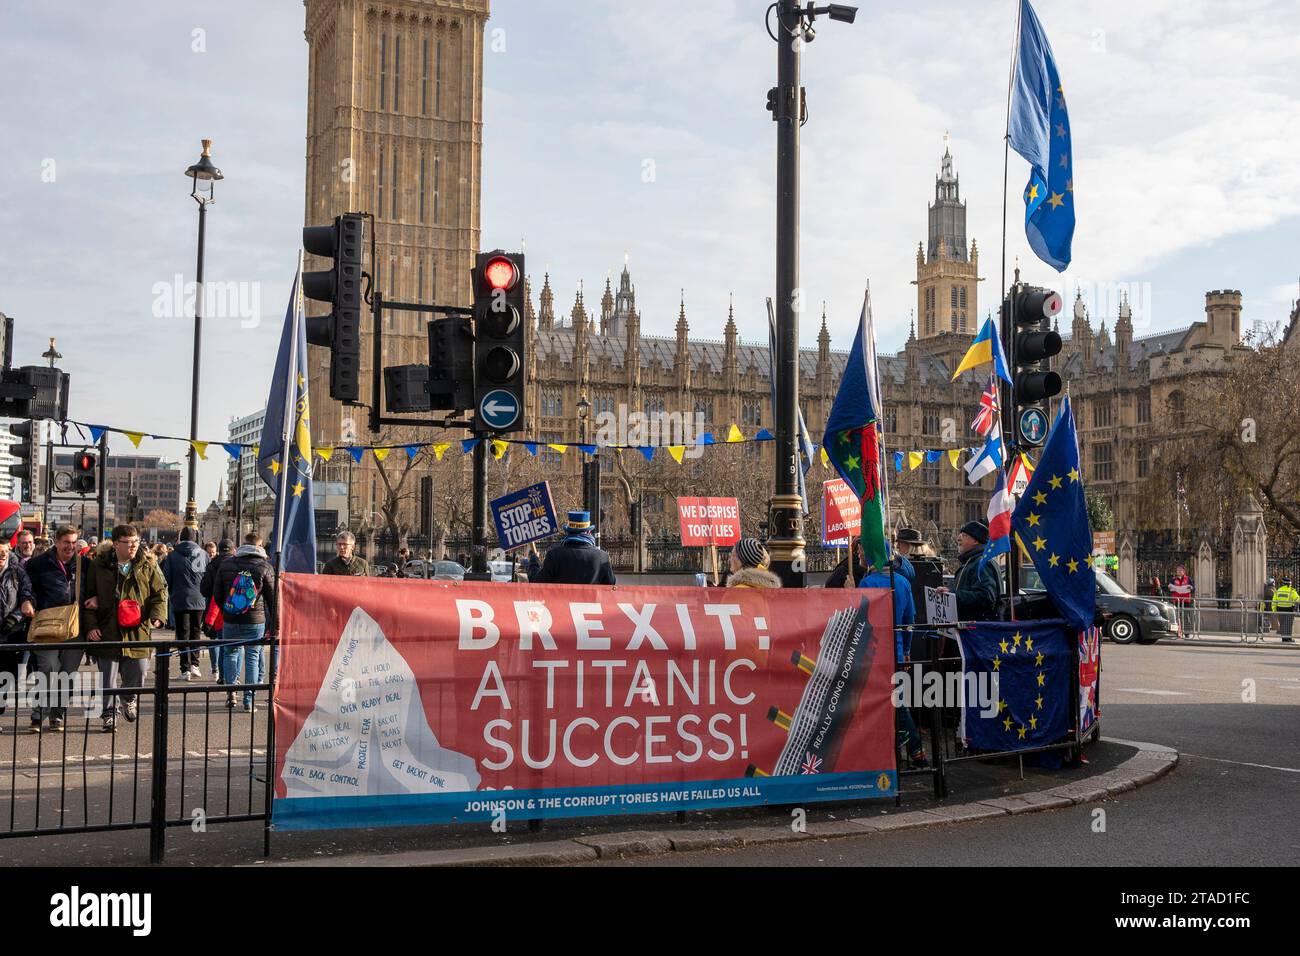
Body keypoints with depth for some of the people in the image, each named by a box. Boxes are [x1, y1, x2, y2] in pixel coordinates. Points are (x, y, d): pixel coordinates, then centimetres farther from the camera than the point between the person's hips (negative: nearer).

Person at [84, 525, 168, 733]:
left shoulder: (147, 565, 4)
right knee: (108, 677, 2)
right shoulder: (99, 566, 0)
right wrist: (90, 625, -3)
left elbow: (160, 592, 7)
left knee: (139, 672, 3)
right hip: (107, 632, -1)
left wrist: (157, 615, -10)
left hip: (137, 632, 1)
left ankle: (128, 697, 35)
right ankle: (109, 714, 17)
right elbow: (87, 597, 5)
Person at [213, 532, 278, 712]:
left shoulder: (226, 564, 4)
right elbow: (273, 598, -1)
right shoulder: (264, 567, -3)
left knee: (231, 652, 17)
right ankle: (249, 700, 3)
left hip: (230, 620, 2)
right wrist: (275, 624, 5)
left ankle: (231, 691, 5)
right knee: (253, 657, 4)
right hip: (256, 621, -2)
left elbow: (217, 593, 10)